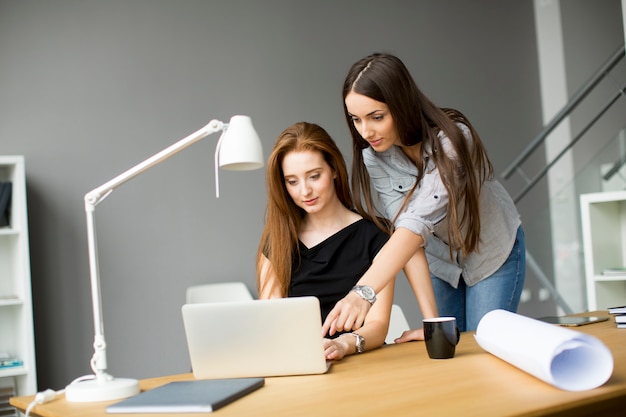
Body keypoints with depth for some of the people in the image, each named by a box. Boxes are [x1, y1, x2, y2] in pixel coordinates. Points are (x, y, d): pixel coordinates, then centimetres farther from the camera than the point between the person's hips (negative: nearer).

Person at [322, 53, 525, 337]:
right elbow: (404, 229, -23)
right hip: (440, 260, 3)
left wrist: (363, 292, -58)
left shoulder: (451, 139, -35)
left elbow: (419, 222, -46)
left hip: (493, 252, -3)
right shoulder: (373, 158, -20)